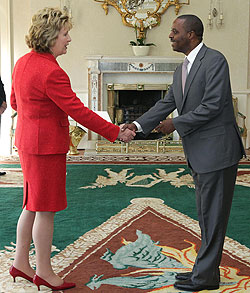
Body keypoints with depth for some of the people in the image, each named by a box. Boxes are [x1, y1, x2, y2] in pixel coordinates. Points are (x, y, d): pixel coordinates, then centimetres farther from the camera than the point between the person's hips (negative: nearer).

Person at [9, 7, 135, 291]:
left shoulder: (23, 63, 7)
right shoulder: (51, 72, -23)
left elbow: (15, 102, 17)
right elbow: (79, 112, -23)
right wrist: (116, 133, -16)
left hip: (28, 142, 10)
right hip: (46, 147, -10)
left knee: (32, 206, 18)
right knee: (46, 210, 3)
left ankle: (20, 262, 29)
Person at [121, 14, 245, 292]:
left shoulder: (214, 60, -12)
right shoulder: (181, 71, 16)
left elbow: (212, 105, -20)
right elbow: (166, 104, 14)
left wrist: (176, 124, -14)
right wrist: (137, 125, 1)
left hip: (216, 150, -9)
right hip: (199, 154, 9)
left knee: (213, 214, -1)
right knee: (206, 214, 15)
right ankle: (205, 270, 25)